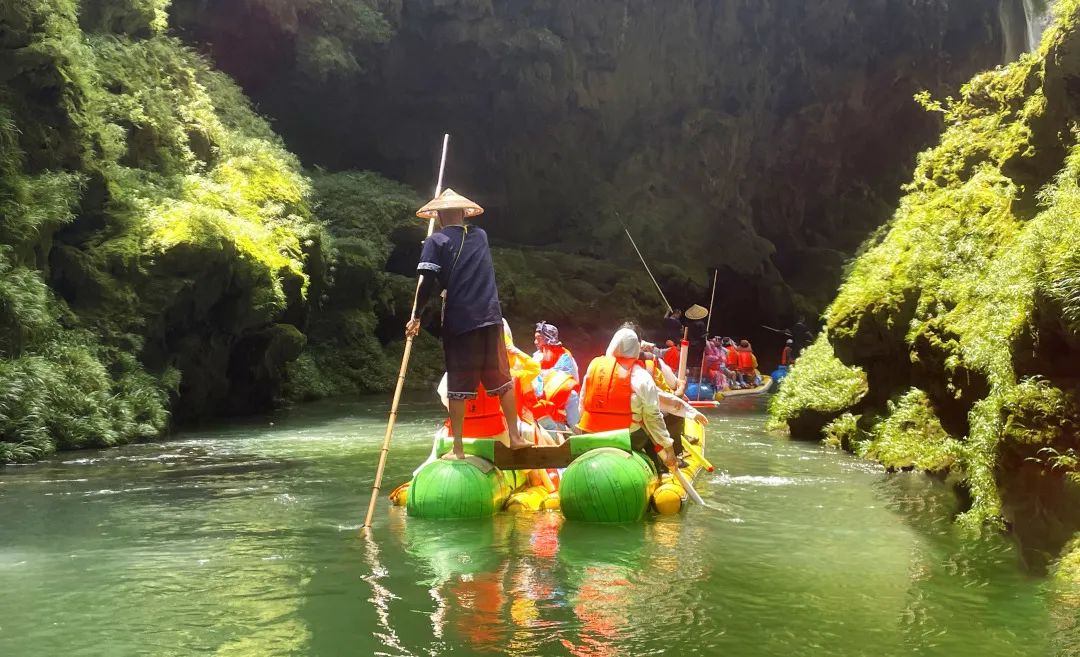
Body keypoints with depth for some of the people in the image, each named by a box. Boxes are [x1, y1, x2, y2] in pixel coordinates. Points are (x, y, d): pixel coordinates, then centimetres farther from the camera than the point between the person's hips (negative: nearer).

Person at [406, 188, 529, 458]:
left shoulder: (436, 242, -1)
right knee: (502, 379, 13)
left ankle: (458, 449, 4)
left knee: (458, 385, 2)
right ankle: (514, 436, 15)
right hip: (490, 317, 3)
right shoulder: (480, 236, 12)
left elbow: (427, 282, -10)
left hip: (458, 321, -3)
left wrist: (417, 317, -1)